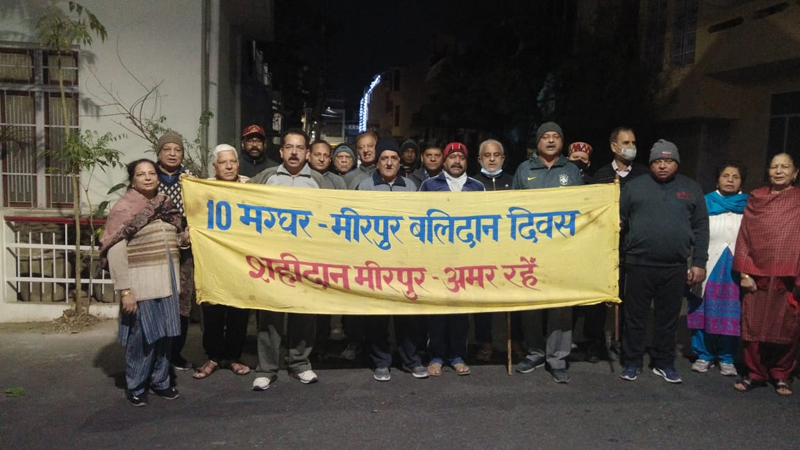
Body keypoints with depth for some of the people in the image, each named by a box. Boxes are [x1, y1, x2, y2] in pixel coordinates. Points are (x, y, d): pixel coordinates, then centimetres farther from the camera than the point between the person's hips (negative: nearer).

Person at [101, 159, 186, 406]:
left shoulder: (165, 204, 11)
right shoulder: (124, 208, -7)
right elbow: (115, 252, -12)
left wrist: (189, 235, 2)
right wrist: (125, 290, -17)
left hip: (167, 280, 6)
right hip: (141, 282, -6)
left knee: (165, 333, 12)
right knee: (142, 335, 1)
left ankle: (159, 381, 28)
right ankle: (135, 386, 20)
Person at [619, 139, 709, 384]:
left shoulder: (691, 189, 8)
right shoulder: (634, 186, 4)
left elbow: (701, 228, 7)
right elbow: (619, 222, 2)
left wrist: (699, 263, 1)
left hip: (675, 268, 1)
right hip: (639, 265, -1)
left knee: (668, 318, 11)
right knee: (635, 317, 7)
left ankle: (664, 363, 26)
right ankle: (632, 362, 20)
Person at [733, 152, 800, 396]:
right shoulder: (756, 199, 8)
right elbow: (744, 237, 5)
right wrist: (744, 272, -1)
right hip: (757, 275, 1)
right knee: (753, 327, 2)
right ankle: (755, 373, 17)